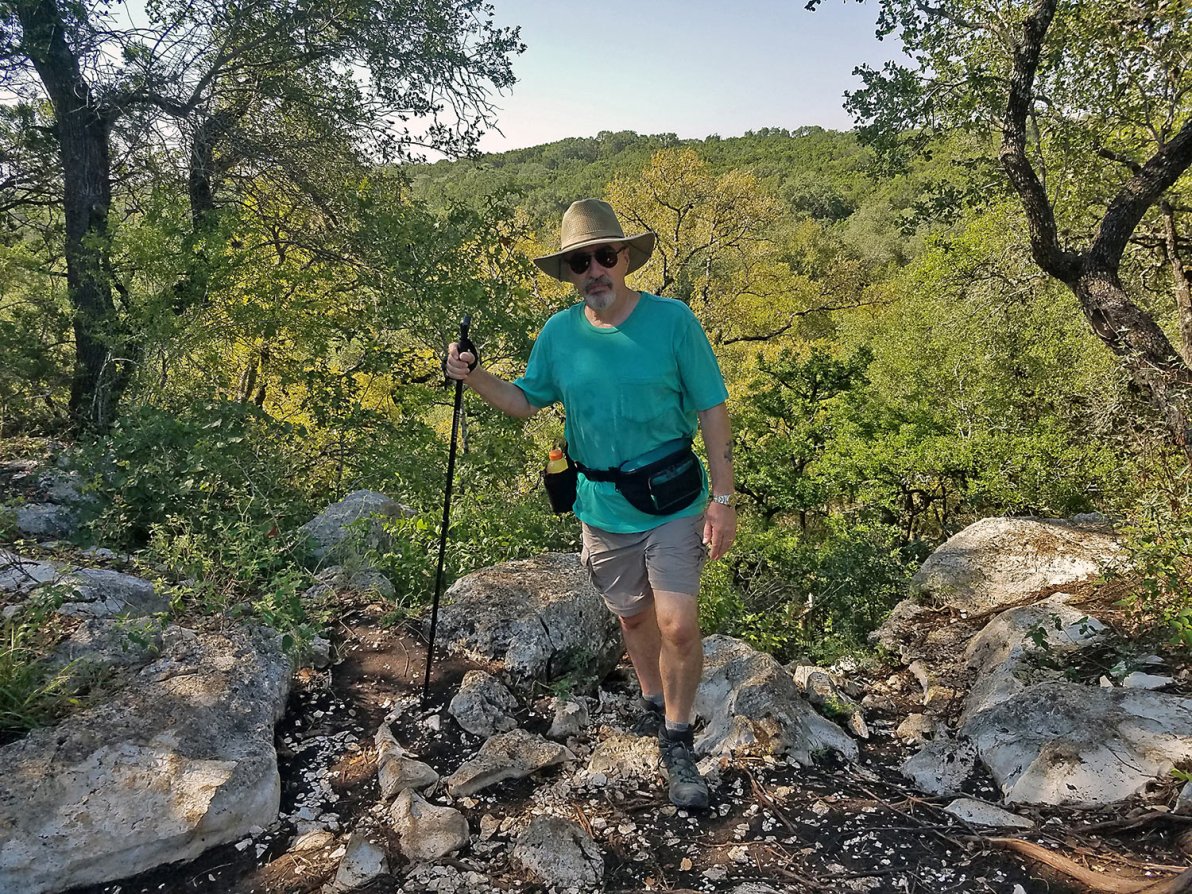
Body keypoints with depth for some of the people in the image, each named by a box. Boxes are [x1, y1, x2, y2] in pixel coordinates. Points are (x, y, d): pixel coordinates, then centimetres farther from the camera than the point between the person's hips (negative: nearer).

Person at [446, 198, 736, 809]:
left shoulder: (672, 320, -12)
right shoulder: (558, 334, -3)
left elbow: (712, 411, -9)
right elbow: (526, 401, 10)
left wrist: (723, 498, -13)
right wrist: (474, 377, -9)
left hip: (673, 506, -3)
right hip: (603, 510, 3)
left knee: (678, 626, -9)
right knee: (633, 616, 19)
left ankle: (677, 743, 14)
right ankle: (653, 698, 46)